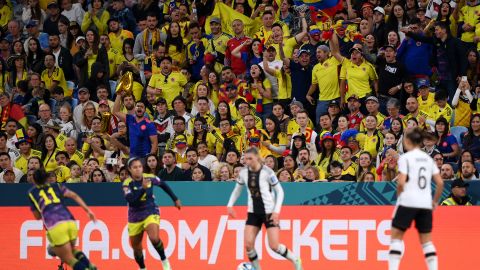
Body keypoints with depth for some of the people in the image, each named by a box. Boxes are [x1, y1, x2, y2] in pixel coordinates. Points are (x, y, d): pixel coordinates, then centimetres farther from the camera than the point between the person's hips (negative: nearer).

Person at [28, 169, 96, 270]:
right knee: (72, 250, 28)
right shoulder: (56, 186, 25)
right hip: (71, 222, 4)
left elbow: (37, 216, 26)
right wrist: (88, 211, 8)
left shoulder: (32, 193, 20)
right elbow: (74, 196, 11)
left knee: (69, 259, 4)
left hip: (55, 227, -4)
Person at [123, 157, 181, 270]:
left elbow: (163, 185, 11)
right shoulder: (127, 183, -14)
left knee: (154, 238, -29)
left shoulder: (149, 178, -9)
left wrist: (175, 199, 15)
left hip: (151, 213, -1)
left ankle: (164, 260, -6)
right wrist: (143, 188, -41)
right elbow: (131, 200, -30)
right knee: (136, 247, 10)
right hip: (135, 217, 1)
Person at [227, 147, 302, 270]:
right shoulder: (244, 173, 0)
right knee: (248, 244, -8)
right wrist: (230, 205, 4)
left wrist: (276, 211, -15)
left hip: (269, 212, -5)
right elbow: (237, 189, 17)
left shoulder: (267, 172, -13)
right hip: (253, 213, 5)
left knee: (274, 246, -9)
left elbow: (280, 191, -7)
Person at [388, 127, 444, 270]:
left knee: (396, 237, 2)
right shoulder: (428, 159, 12)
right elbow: (440, 183, 7)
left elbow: (401, 182, -13)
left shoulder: (405, 158, -4)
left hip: (407, 202, -5)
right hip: (425, 204, 5)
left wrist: (399, 195, 4)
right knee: (427, 241, 9)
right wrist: (435, 201, 17)